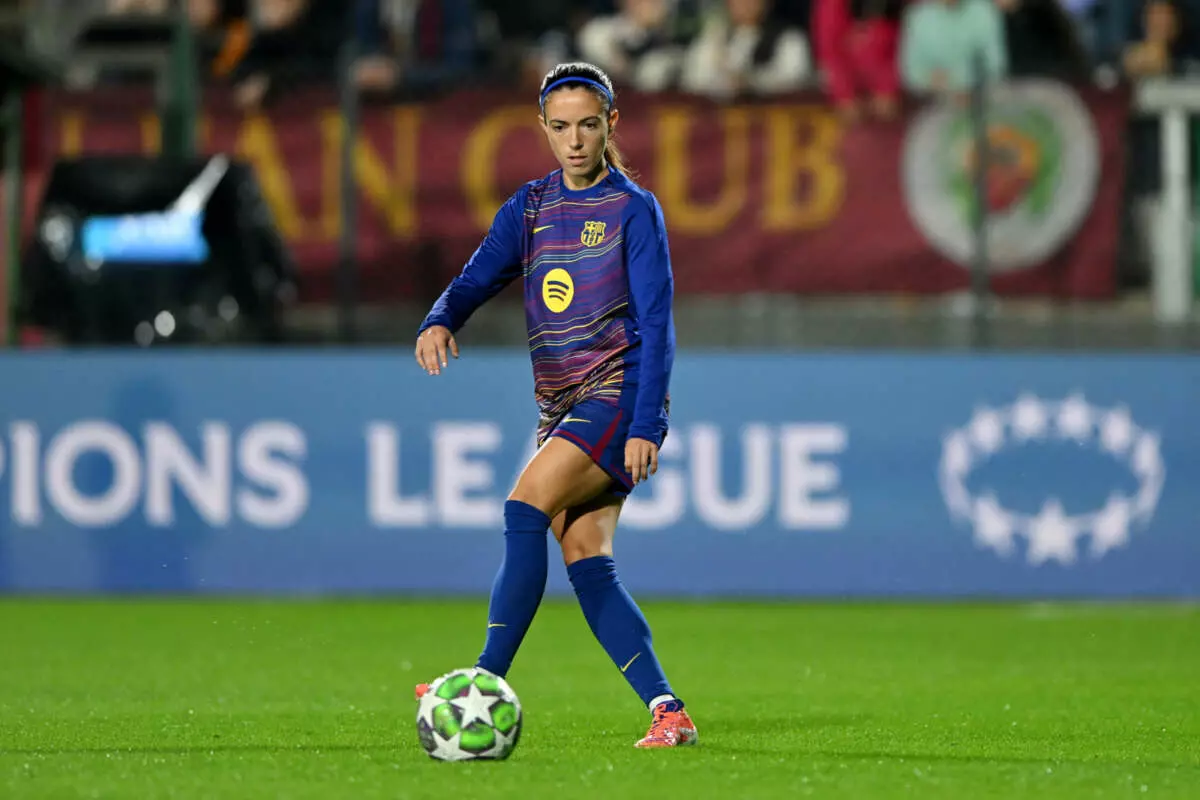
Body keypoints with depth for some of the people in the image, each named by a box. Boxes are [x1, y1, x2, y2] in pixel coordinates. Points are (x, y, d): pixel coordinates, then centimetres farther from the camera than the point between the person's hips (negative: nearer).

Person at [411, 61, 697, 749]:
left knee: (525, 507, -24)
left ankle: (484, 691, -27)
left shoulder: (634, 209, -3)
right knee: (587, 562, -5)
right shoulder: (530, 208, 14)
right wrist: (441, 321, -19)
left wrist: (645, 426, -17)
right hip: (560, 405, 7)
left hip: (619, 396, -7)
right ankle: (669, 713, -6)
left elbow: (656, 324, -8)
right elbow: (479, 278, 6)